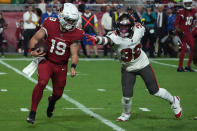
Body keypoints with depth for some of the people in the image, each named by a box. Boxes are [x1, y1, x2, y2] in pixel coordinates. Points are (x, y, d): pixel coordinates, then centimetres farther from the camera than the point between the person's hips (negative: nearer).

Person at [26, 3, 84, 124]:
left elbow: (74, 54, -12)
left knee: (58, 93, 12)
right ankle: (33, 112, -14)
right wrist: (33, 50, -25)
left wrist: (73, 67, -31)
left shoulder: (74, 34, -12)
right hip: (47, 61, -2)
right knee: (42, 83, -27)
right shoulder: (50, 25, -14)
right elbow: (35, 38, -6)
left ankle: (52, 101, 52)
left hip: (61, 66, 2)